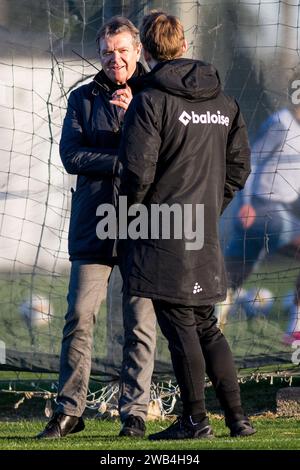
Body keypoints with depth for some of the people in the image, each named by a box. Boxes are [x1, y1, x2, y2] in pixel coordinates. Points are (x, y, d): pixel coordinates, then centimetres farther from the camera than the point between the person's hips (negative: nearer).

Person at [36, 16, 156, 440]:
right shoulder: (83, 99, 11)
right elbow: (72, 155, -1)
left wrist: (135, 110, -19)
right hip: (94, 225, 1)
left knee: (140, 323, -1)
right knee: (79, 318, -4)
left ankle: (134, 412, 6)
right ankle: (69, 410, 4)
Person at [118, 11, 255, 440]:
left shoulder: (150, 101, -12)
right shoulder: (223, 102, 9)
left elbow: (138, 170, -17)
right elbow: (239, 166, 12)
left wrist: (129, 211, 0)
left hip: (163, 233, -7)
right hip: (205, 236, 7)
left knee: (179, 327, -1)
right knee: (205, 325, 15)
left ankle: (195, 419, 1)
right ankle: (237, 416, 12)